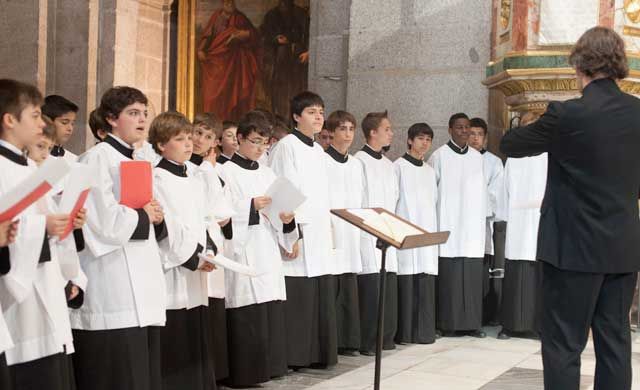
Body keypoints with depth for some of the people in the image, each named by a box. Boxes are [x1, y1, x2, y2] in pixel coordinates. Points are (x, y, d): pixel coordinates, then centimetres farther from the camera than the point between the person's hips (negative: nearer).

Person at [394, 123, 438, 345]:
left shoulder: (430, 170, 17)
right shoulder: (398, 167, -1)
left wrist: (435, 230, 12)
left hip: (427, 233, 5)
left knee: (426, 284, 2)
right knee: (406, 283, -6)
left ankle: (424, 331, 8)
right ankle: (404, 333, -1)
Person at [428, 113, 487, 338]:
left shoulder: (477, 157, 12)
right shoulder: (439, 156, -1)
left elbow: (482, 190, 16)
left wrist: (483, 217, 11)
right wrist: (433, 219, -1)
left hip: (473, 225, 4)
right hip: (448, 224, -4)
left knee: (472, 275, 2)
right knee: (450, 275, -4)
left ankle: (472, 322, 7)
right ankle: (449, 323, 1)